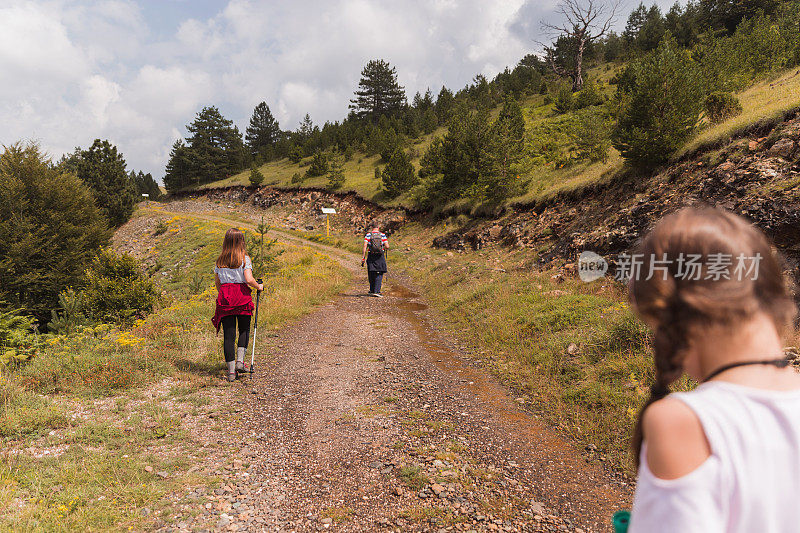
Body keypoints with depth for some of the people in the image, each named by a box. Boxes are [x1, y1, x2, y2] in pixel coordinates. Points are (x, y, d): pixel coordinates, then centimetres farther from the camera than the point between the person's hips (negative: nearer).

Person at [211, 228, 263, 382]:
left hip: (224, 298, 3)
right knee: (244, 330, 17)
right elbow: (249, 280, -15)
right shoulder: (244, 258, -6)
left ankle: (231, 370, 5)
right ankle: (240, 360, 4)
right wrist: (259, 286, 3)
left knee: (228, 334, 4)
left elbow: (217, 281, 11)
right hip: (242, 295, -3)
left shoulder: (220, 260, 7)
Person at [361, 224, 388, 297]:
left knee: (371, 274, 16)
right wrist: (384, 248, 18)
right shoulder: (382, 235, -1)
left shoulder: (368, 235, 0)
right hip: (380, 257, -1)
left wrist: (363, 258, -8)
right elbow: (387, 246, -7)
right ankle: (376, 291, -10)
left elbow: (365, 246, -9)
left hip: (371, 256, 2)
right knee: (379, 274, 2)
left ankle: (372, 290, 26)